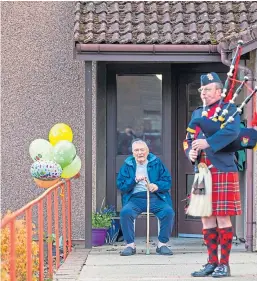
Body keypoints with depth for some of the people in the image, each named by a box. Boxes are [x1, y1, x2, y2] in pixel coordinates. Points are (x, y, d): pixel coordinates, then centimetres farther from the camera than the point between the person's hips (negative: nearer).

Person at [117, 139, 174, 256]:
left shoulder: (156, 162, 12)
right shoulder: (127, 165, 12)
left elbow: (168, 181, 7)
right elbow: (120, 185, 3)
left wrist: (157, 186, -15)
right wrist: (135, 180, -13)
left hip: (155, 198, 0)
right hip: (135, 198, 0)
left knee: (168, 211, -28)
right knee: (125, 212, -31)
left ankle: (162, 244, -13)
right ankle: (130, 245, -18)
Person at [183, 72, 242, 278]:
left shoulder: (229, 110, 0)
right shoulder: (197, 113, 19)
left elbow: (233, 131, -19)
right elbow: (189, 139, 17)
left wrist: (208, 142, -25)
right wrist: (190, 152, -5)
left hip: (223, 171, -6)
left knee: (222, 218, -5)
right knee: (206, 219, 7)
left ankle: (224, 264, 1)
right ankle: (212, 262, 14)